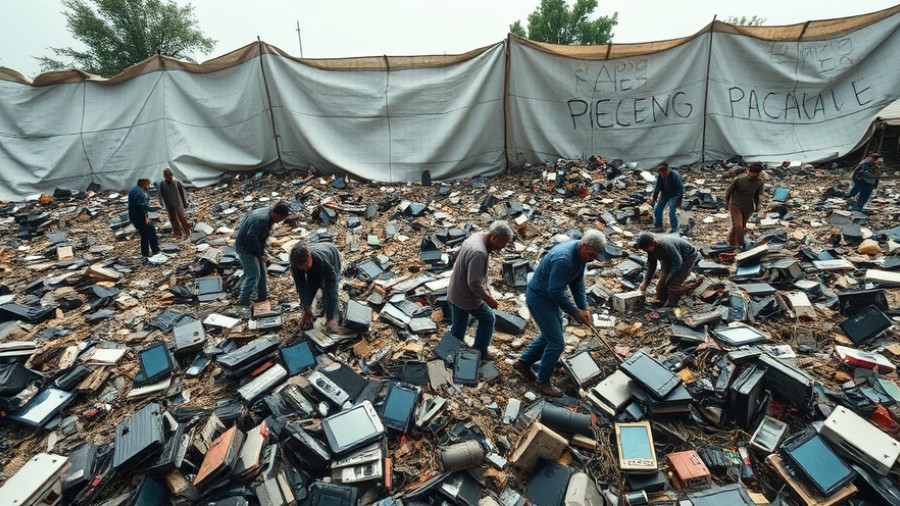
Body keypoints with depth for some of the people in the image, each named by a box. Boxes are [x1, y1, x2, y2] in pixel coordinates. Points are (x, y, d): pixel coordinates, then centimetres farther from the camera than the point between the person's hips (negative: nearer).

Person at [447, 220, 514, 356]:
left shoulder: (476, 237, 0)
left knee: (458, 326, 22)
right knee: (488, 319, 15)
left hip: (454, 293, 9)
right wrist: (488, 298, -18)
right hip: (467, 298, -8)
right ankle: (479, 351, 29)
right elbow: (474, 283, -32)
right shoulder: (479, 253, -32)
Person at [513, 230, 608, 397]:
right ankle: (543, 381, 18)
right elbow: (555, 292, -28)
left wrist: (584, 308, -5)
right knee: (556, 343, -1)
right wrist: (575, 312, -18)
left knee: (550, 335, 21)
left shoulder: (581, 253, -5)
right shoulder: (563, 259, -35)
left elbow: (577, 282, 3)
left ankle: (523, 362, 35)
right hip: (539, 298, -9)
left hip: (550, 296, 9)